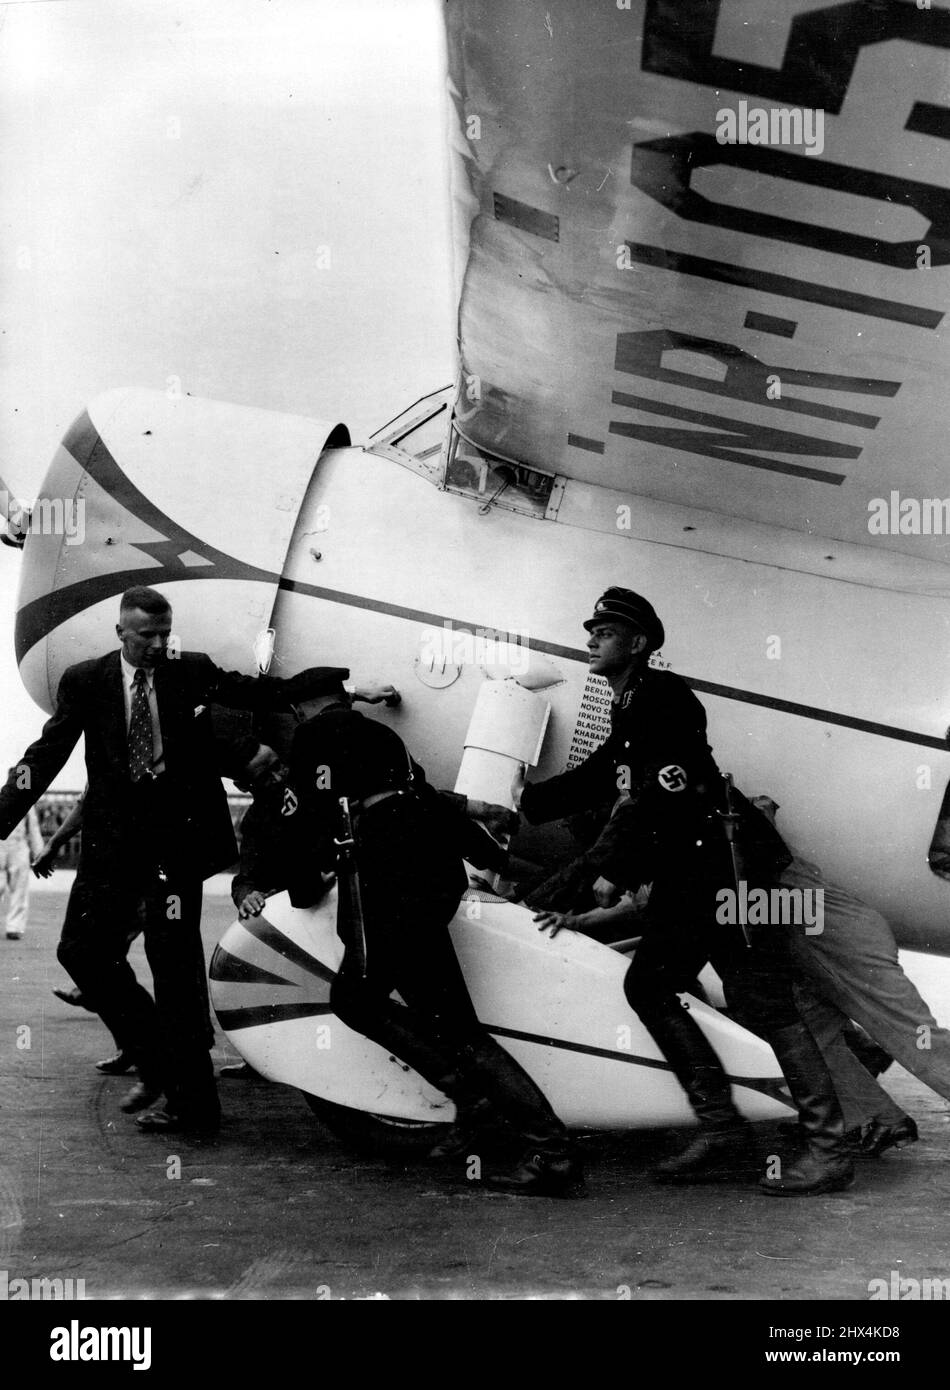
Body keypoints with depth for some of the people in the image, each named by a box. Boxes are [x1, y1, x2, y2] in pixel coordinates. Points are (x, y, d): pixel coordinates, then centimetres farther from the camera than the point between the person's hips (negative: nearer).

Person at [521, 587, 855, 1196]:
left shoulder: (663, 697, -10)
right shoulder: (630, 713, 21)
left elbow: (665, 796, -19)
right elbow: (592, 781, 27)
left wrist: (617, 871, -17)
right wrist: (521, 803, 23)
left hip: (726, 864, -10)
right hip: (686, 877, 11)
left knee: (764, 1000, -11)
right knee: (649, 985, 8)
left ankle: (829, 1147, -8)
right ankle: (724, 1133, 9)